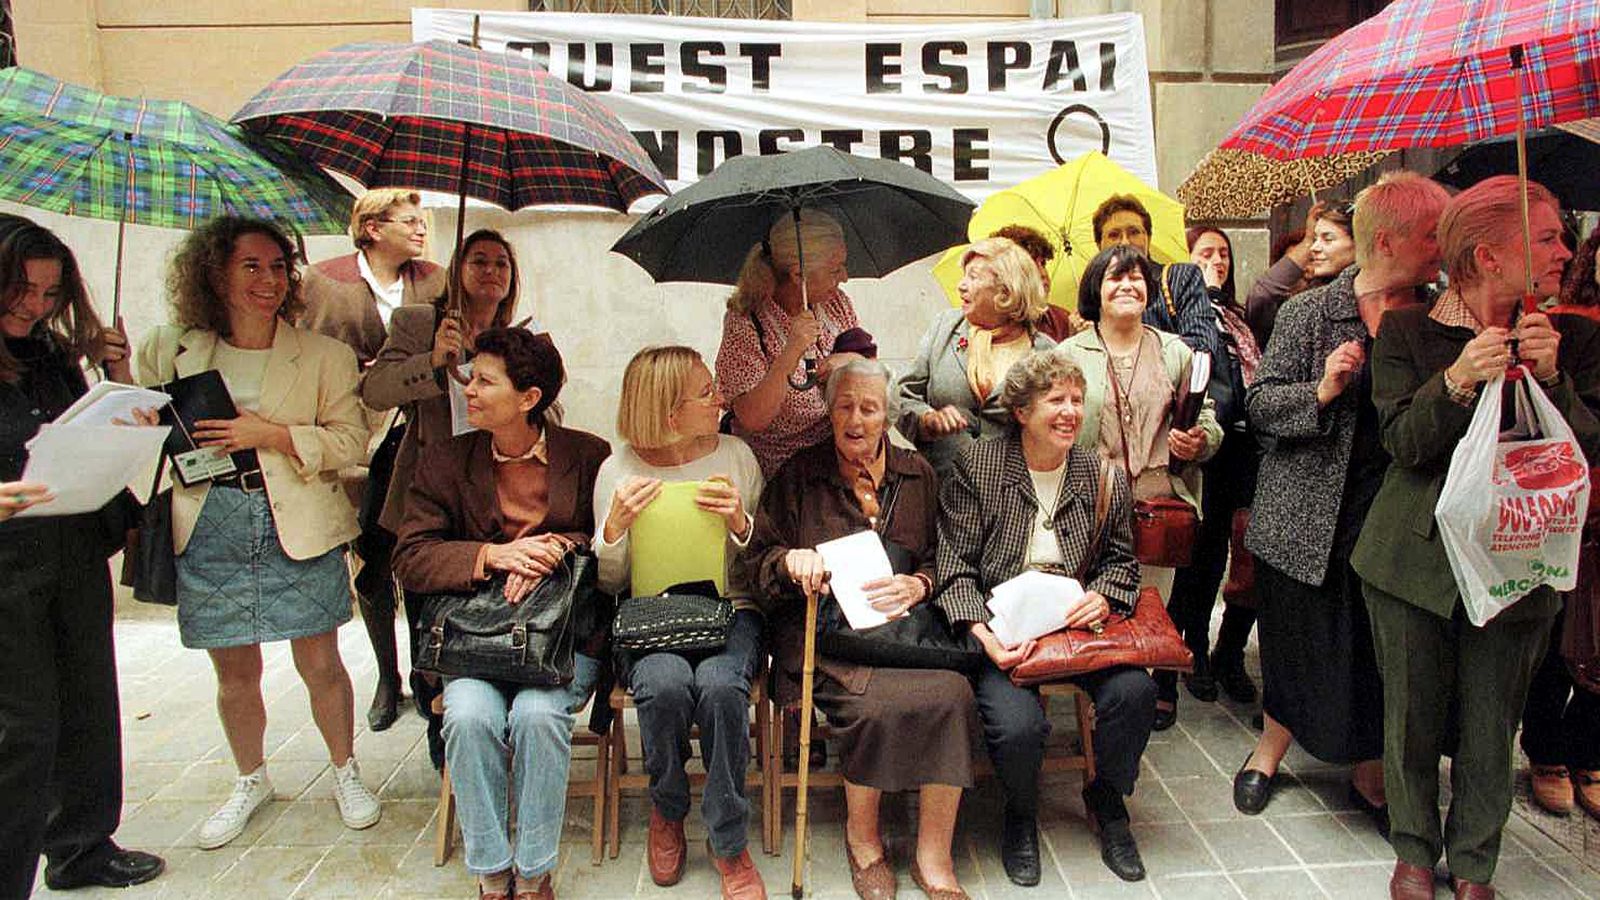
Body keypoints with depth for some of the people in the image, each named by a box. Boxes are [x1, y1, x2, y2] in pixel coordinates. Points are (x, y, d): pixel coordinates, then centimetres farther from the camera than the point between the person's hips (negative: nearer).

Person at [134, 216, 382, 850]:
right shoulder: (174, 351, 8)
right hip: (209, 532, 2)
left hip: (297, 530, -2)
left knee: (320, 664, 4)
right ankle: (250, 780, 35)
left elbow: (351, 440, -4)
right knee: (235, 672, 11)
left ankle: (345, 771, 28)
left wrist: (271, 433, -15)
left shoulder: (322, 356, 2)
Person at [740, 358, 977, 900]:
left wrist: (917, 585, -6)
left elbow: (944, 556, 15)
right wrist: (791, 561, -13)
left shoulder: (917, 474, 17)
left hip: (903, 623, 2)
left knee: (951, 693, -28)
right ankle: (862, 839, -4)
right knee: (877, 702, -31)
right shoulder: (798, 475, 11)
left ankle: (935, 857, -13)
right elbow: (754, 560, 8)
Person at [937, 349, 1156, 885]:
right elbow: (955, 565, -6)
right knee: (1018, 724, -28)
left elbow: (1121, 559, 17)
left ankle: (1106, 799, 10)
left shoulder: (1104, 477, 8)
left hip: (1078, 622, 4)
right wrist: (982, 634, -20)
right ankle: (1021, 815, 11)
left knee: (1135, 691, -24)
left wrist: (1103, 597, -6)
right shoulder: (975, 468, -4)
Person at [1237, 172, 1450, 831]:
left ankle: (1369, 776, 29)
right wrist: (1321, 391, -20)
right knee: (1299, 639, 9)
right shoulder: (1308, 313, -2)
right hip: (1309, 516, -2)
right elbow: (1260, 403, -4)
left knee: (1384, 650, 8)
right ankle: (1271, 747, 34)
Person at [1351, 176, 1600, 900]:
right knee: (1412, 717, 10)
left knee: (1490, 728, 9)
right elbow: (1403, 442, -10)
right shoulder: (1406, 331, -4)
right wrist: (1457, 383, -26)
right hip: (1416, 555, -1)